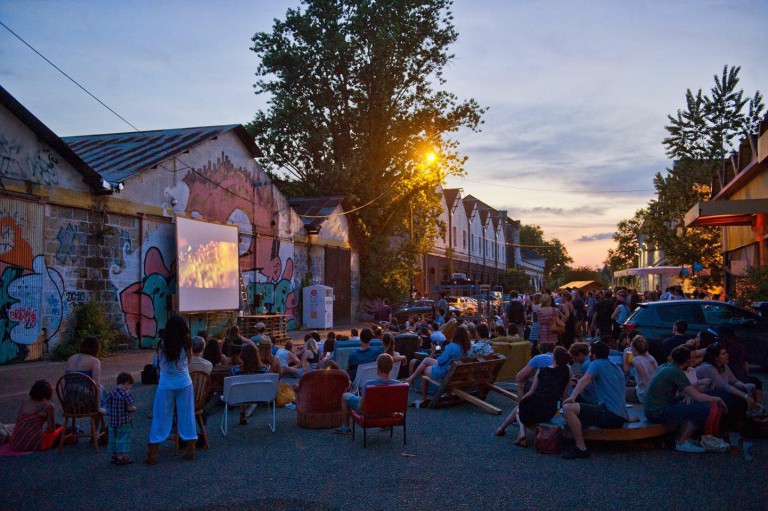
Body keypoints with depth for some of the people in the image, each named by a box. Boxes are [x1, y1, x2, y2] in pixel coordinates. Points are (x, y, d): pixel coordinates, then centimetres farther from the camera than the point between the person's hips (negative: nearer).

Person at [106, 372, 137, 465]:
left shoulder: (112, 392, 5)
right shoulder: (127, 393, -17)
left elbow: (108, 405, 9)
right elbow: (130, 408, -20)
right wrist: (134, 408, 0)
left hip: (113, 420, 7)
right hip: (124, 421, -7)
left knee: (113, 437, 16)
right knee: (123, 438, 2)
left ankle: (114, 455, 27)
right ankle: (121, 457, 4)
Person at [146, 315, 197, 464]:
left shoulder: (163, 344, -8)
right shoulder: (186, 343, -7)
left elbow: (159, 360, 7)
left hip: (166, 384, 0)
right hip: (184, 383, 0)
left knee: (160, 418, 6)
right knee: (186, 416, 10)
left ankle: (152, 454, 8)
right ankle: (190, 450, 16)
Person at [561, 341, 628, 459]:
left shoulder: (596, 364, 0)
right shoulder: (617, 368, 24)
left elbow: (586, 379, -22)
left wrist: (572, 397, -27)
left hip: (609, 415, -9)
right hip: (621, 417, 9)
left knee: (568, 408, -18)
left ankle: (581, 448, -18)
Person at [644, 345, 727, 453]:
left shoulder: (664, 366, 11)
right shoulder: (676, 372, -15)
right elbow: (698, 397, -17)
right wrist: (717, 399, -2)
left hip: (650, 410, 10)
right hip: (659, 413, -10)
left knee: (689, 402, 24)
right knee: (703, 408, -10)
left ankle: (681, 437, 20)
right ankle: (682, 442, 0)